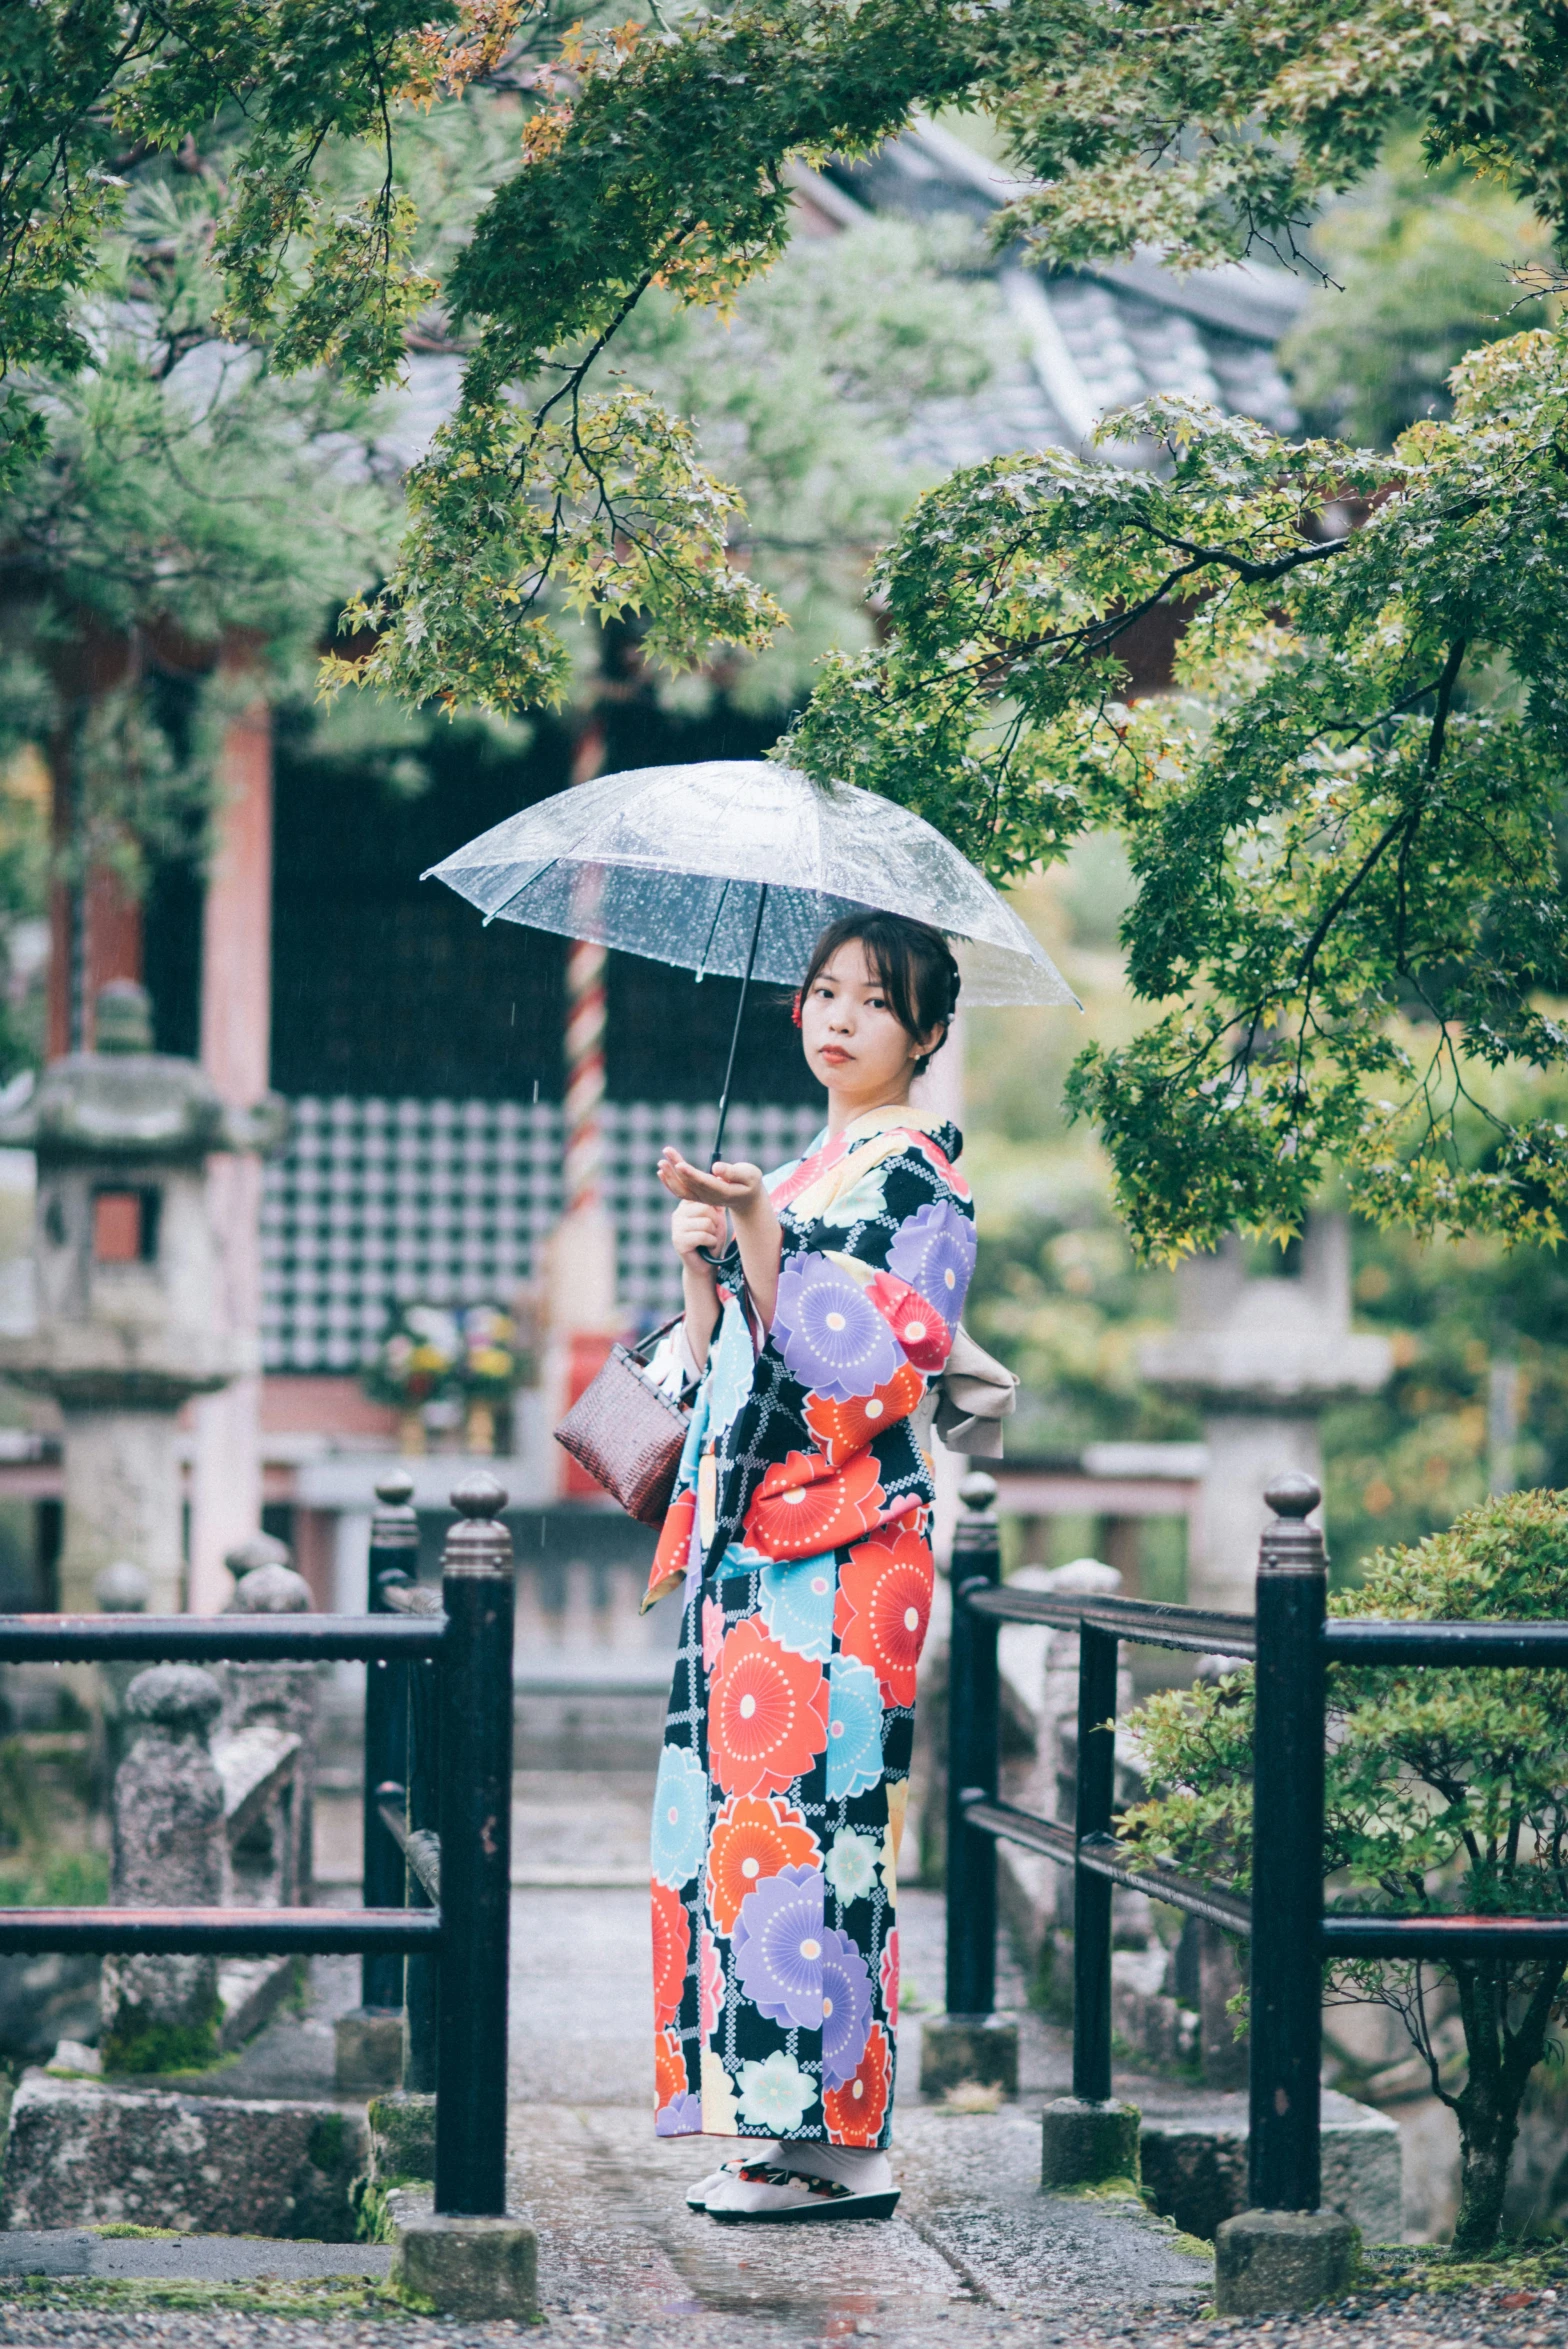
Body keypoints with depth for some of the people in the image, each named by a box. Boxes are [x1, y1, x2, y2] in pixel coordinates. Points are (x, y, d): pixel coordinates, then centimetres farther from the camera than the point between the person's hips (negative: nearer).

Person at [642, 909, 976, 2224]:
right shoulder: (801, 1179, 21)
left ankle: (839, 2144, -9)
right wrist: (700, 1264, 3)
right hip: (750, 1544, 8)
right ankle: (780, 2133, 8)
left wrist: (756, 1234, -21)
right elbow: (721, 1366, 20)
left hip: (838, 1546, -8)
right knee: (744, 1817, 5)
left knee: (810, 1816, -12)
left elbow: (857, 1366, -14)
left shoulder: (920, 1178, -3)